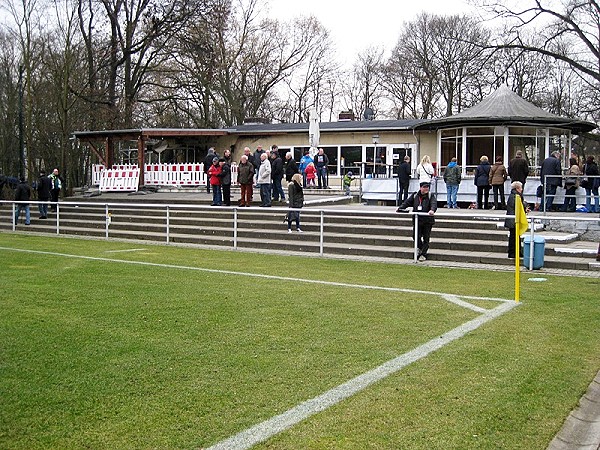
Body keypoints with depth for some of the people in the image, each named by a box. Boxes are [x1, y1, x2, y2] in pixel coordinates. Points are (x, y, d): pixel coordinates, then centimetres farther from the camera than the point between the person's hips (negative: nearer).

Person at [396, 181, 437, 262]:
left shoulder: (431, 196, -2)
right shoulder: (415, 195, 8)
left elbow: (434, 203, -18)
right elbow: (407, 202, 11)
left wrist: (432, 210, -40)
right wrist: (400, 208, -4)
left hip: (428, 221, -2)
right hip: (417, 220, 2)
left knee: (426, 238, 2)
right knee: (416, 236, -1)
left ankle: (423, 254, 14)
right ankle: (420, 248, 28)